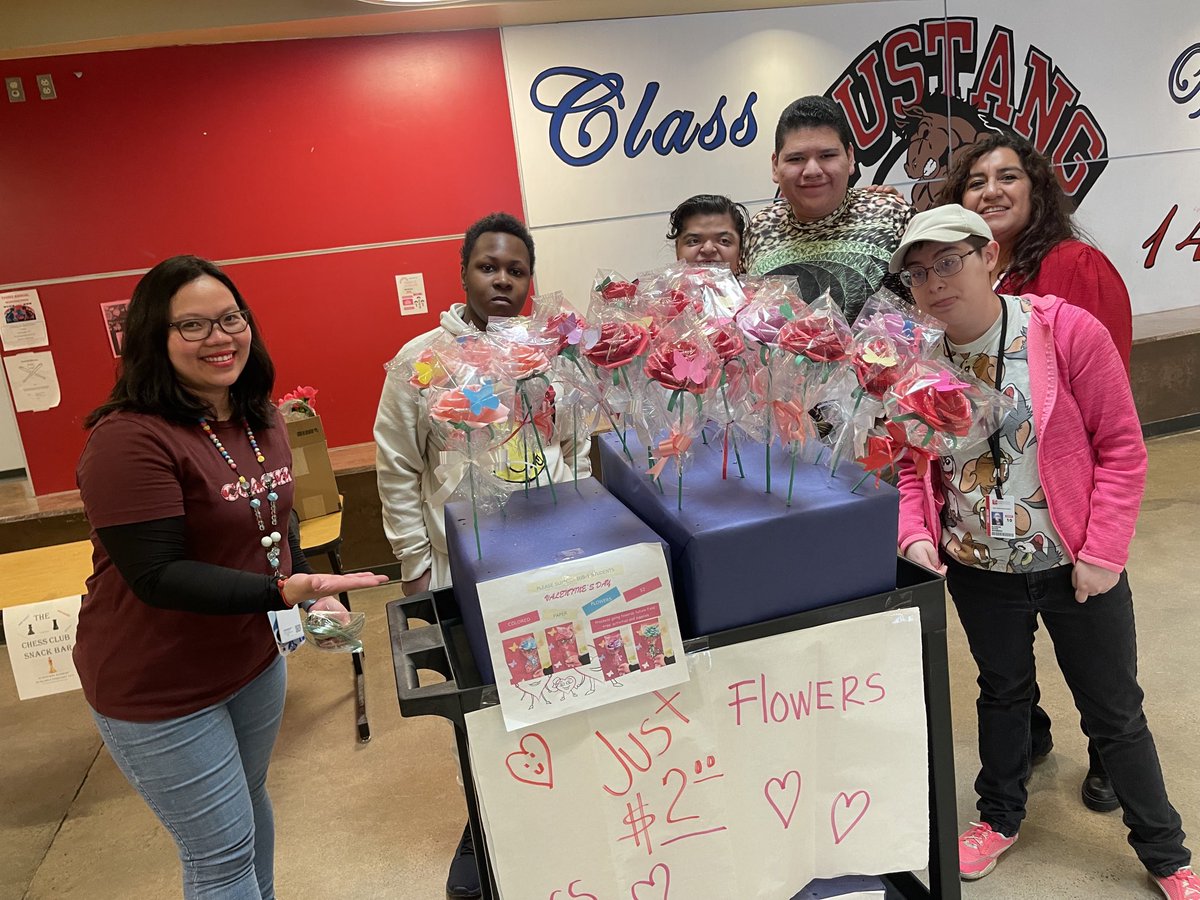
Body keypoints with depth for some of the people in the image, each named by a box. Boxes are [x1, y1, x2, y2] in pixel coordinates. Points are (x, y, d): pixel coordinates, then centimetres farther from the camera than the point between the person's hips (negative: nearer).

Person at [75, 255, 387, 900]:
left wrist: (312, 593, -2)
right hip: (158, 686, -7)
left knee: (250, 803, 26)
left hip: (254, 655, 8)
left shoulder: (259, 419, 1)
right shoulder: (128, 438, -24)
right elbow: (156, 575, -27)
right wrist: (281, 592, -37)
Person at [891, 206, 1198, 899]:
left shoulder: (1069, 331, -17)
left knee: (1116, 712, 13)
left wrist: (1103, 553, -15)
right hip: (977, 571, 3)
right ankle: (1001, 817, 46)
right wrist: (916, 534, -14)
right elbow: (911, 462, 2)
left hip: (1078, 567, -2)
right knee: (1003, 693, 23)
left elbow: (1122, 446, -13)